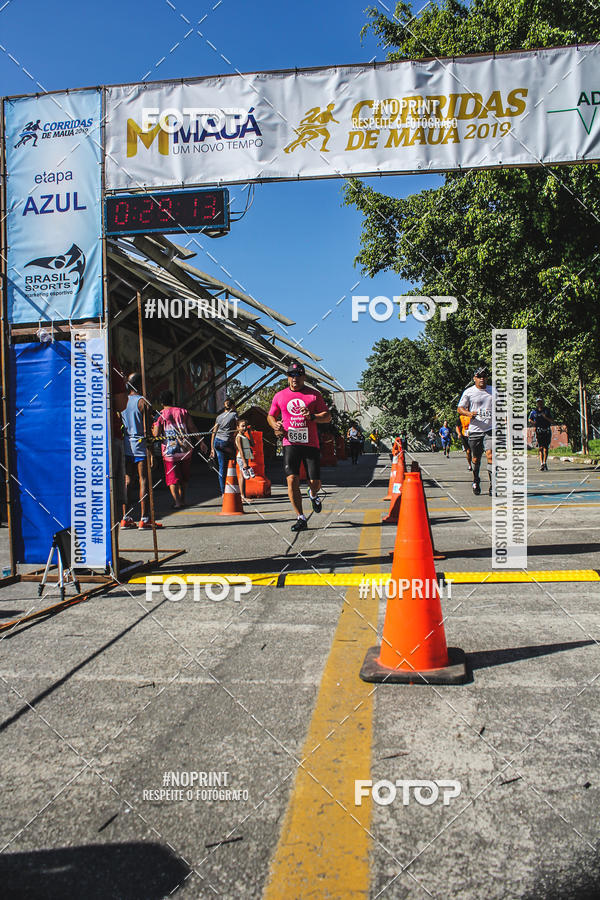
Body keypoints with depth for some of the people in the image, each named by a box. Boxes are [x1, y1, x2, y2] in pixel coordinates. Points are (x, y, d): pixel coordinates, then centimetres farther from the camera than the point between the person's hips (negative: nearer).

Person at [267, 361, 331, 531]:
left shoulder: (314, 394, 6)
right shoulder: (280, 396, 10)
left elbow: (327, 416, 4)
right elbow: (271, 416, 21)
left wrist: (312, 417, -16)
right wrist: (275, 425, -2)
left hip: (311, 444, 0)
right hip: (290, 443, 1)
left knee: (315, 482, -1)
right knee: (292, 480, -13)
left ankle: (313, 495, 39)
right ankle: (301, 519, -3)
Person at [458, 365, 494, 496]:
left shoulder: (494, 391, 10)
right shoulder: (468, 392, 3)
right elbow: (460, 408, 6)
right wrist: (469, 413, -13)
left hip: (491, 429, 0)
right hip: (475, 430, 0)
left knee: (490, 454, -15)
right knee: (475, 458, 8)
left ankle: (492, 485, -14)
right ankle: (476, 481, 31)